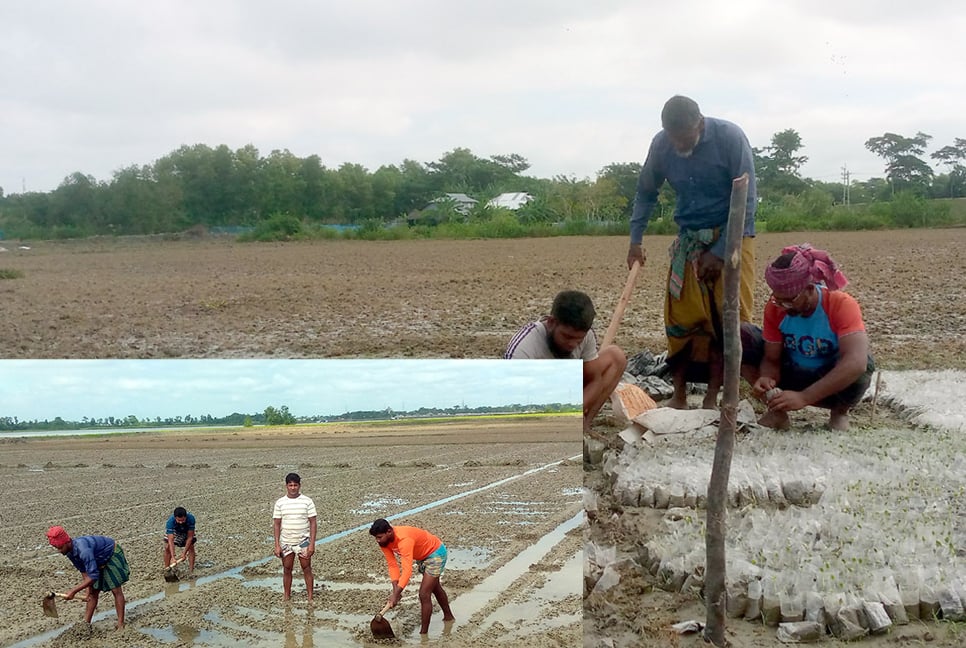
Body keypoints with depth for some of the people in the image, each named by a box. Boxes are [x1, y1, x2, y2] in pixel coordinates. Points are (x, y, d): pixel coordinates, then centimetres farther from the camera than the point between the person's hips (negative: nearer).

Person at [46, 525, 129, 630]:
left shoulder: (83, 550, -40)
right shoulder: (70, 553, -12)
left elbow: (93, 576, -39)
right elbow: (84, 571, 0)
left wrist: (74, 591, -35)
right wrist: (88, 590, -8)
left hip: (113, 554, -8)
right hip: (100, 561, 8)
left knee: (116, 590, -9)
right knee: (93, 592, 8)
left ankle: (121, 626, -6)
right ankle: (86, 624, 14)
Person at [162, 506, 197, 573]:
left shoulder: (191, 519, -40)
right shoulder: (170, 522, -41)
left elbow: (190, 537, -32)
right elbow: (171, 541, -44)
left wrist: (184, 553, -36)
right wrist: (172, 557, -53)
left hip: (187, 532, 0)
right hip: (173, 532, 0)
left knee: (191, 546, -15)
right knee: (167, 547, -14)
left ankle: (191, 570, -6)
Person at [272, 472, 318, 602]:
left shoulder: (307, 501, -5)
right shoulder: (280, 503, 0)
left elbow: (313, 523, -4)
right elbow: (277, 524, 3)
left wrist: (312, 544, -10)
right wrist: (277, 545, -3)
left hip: (303, 542, -2)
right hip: (286, 542, 2)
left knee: (307, 569, 2)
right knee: (286, 570, 9)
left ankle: (310, 598, 8)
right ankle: (286, 597, 20)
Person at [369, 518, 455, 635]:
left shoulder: (404, 540, -42)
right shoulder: (384, 541, -17)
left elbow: (407, 570, -47)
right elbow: (392, 565, -16)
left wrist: (396, 595, -50)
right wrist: (395, 590, -25)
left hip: (436, 552, -9)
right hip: (422, 555, 9)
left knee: (424, 594, -14)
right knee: (435, 587, 28)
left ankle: (423, 633, -5)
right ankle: (448, 616, 51)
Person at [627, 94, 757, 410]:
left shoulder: (730, 138, -19)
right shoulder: (660, 144, -8)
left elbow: (746, 201, -17)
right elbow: (646, 193, 10)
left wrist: (720, 252, -18)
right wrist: (636, 240, 2)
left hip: (731, 236, -3)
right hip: (688, 240, 3)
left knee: (727, 318, -8)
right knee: (681, 317, -1)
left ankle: (712, 398, -2)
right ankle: (679, 396, 7)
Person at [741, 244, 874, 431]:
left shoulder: (842, 305, -28)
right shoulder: (775, 308, -15)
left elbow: (856, 362, -41)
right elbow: (771, 358, -9)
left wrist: (803, 397, -47)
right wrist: (767, 379, -36)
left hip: (830, 383, -3)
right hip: (791, 374, 3)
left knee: (859, 369, -40)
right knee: (741, 335, -17)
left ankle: (840, 412, -4)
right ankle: (777, 409, -6)